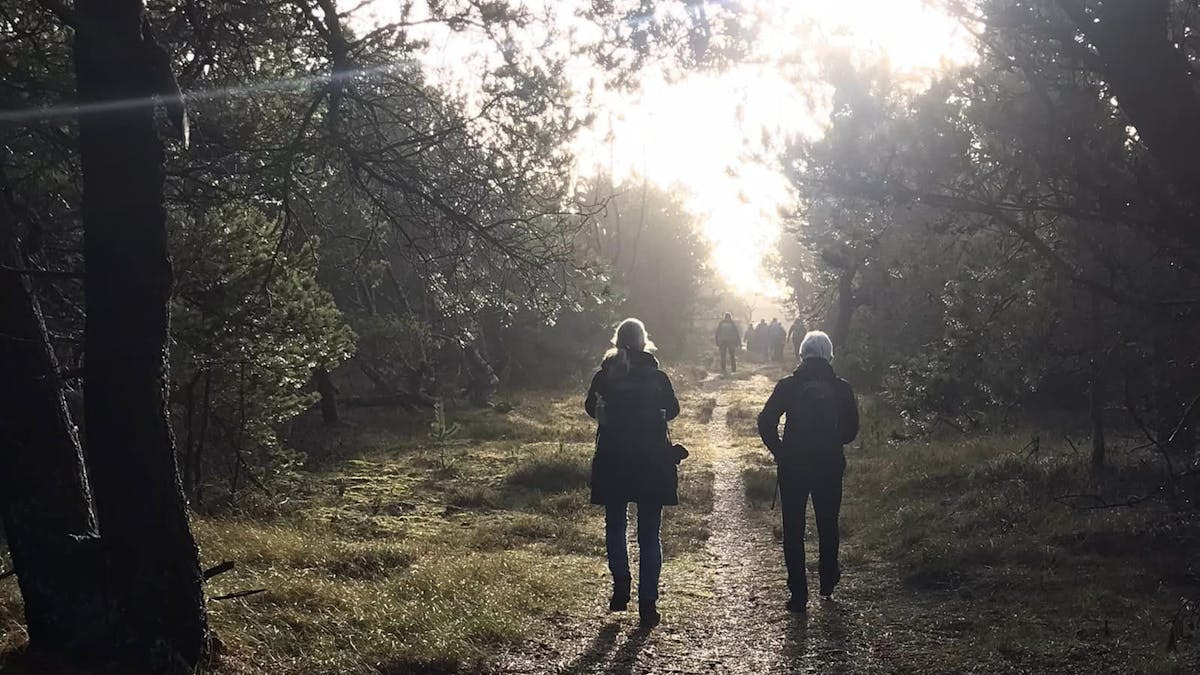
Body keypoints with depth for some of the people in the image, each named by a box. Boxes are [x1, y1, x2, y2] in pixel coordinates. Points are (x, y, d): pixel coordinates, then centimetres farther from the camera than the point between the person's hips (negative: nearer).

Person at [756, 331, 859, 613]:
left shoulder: (788, 386, -6)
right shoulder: (841, 388, -2)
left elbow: (766, 423, -10)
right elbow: (851, 429, 3)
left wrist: (780, 451, 3)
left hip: (793, 466, -2)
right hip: (830, 467, 2)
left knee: (793, 531, 5)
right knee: (828, 526, 19)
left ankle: (798, 595, 4)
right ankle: (827, 585, 31)